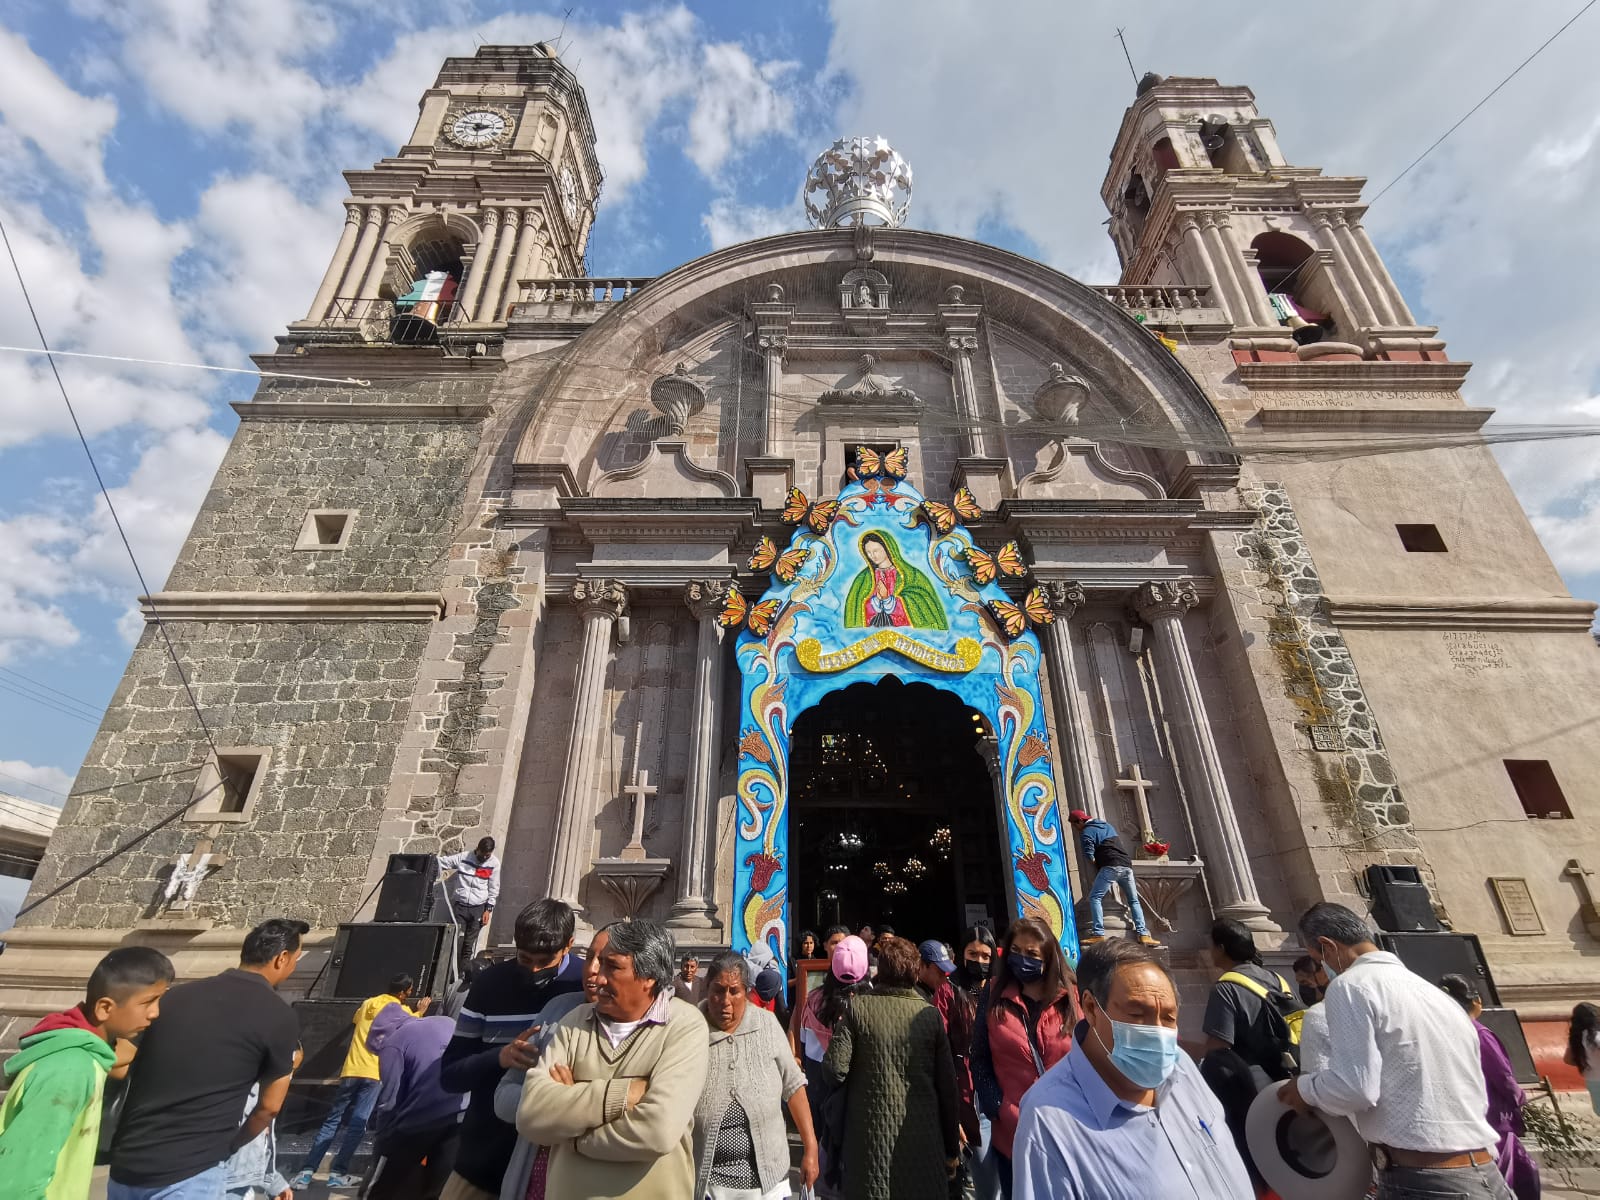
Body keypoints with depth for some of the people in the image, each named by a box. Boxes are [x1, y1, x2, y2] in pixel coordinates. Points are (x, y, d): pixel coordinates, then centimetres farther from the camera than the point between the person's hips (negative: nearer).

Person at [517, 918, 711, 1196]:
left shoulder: (685, 1025, -17)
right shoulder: (575, 1022, -2)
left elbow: (657, 1133, -28)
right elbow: (530, 1114, -14)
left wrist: (571, 1100, -15)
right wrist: (622, 1094, -24)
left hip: (651, 1193, -3)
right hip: (565, 1191, 4)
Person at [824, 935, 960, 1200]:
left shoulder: (857, 1007, -9)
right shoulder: (930, 1014, -3)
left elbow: (835, 1070, -14)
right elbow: (947, 1085, 1)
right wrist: (952, 1147, 13)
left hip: (871, 1136, -1)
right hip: (923, 1138, 2)